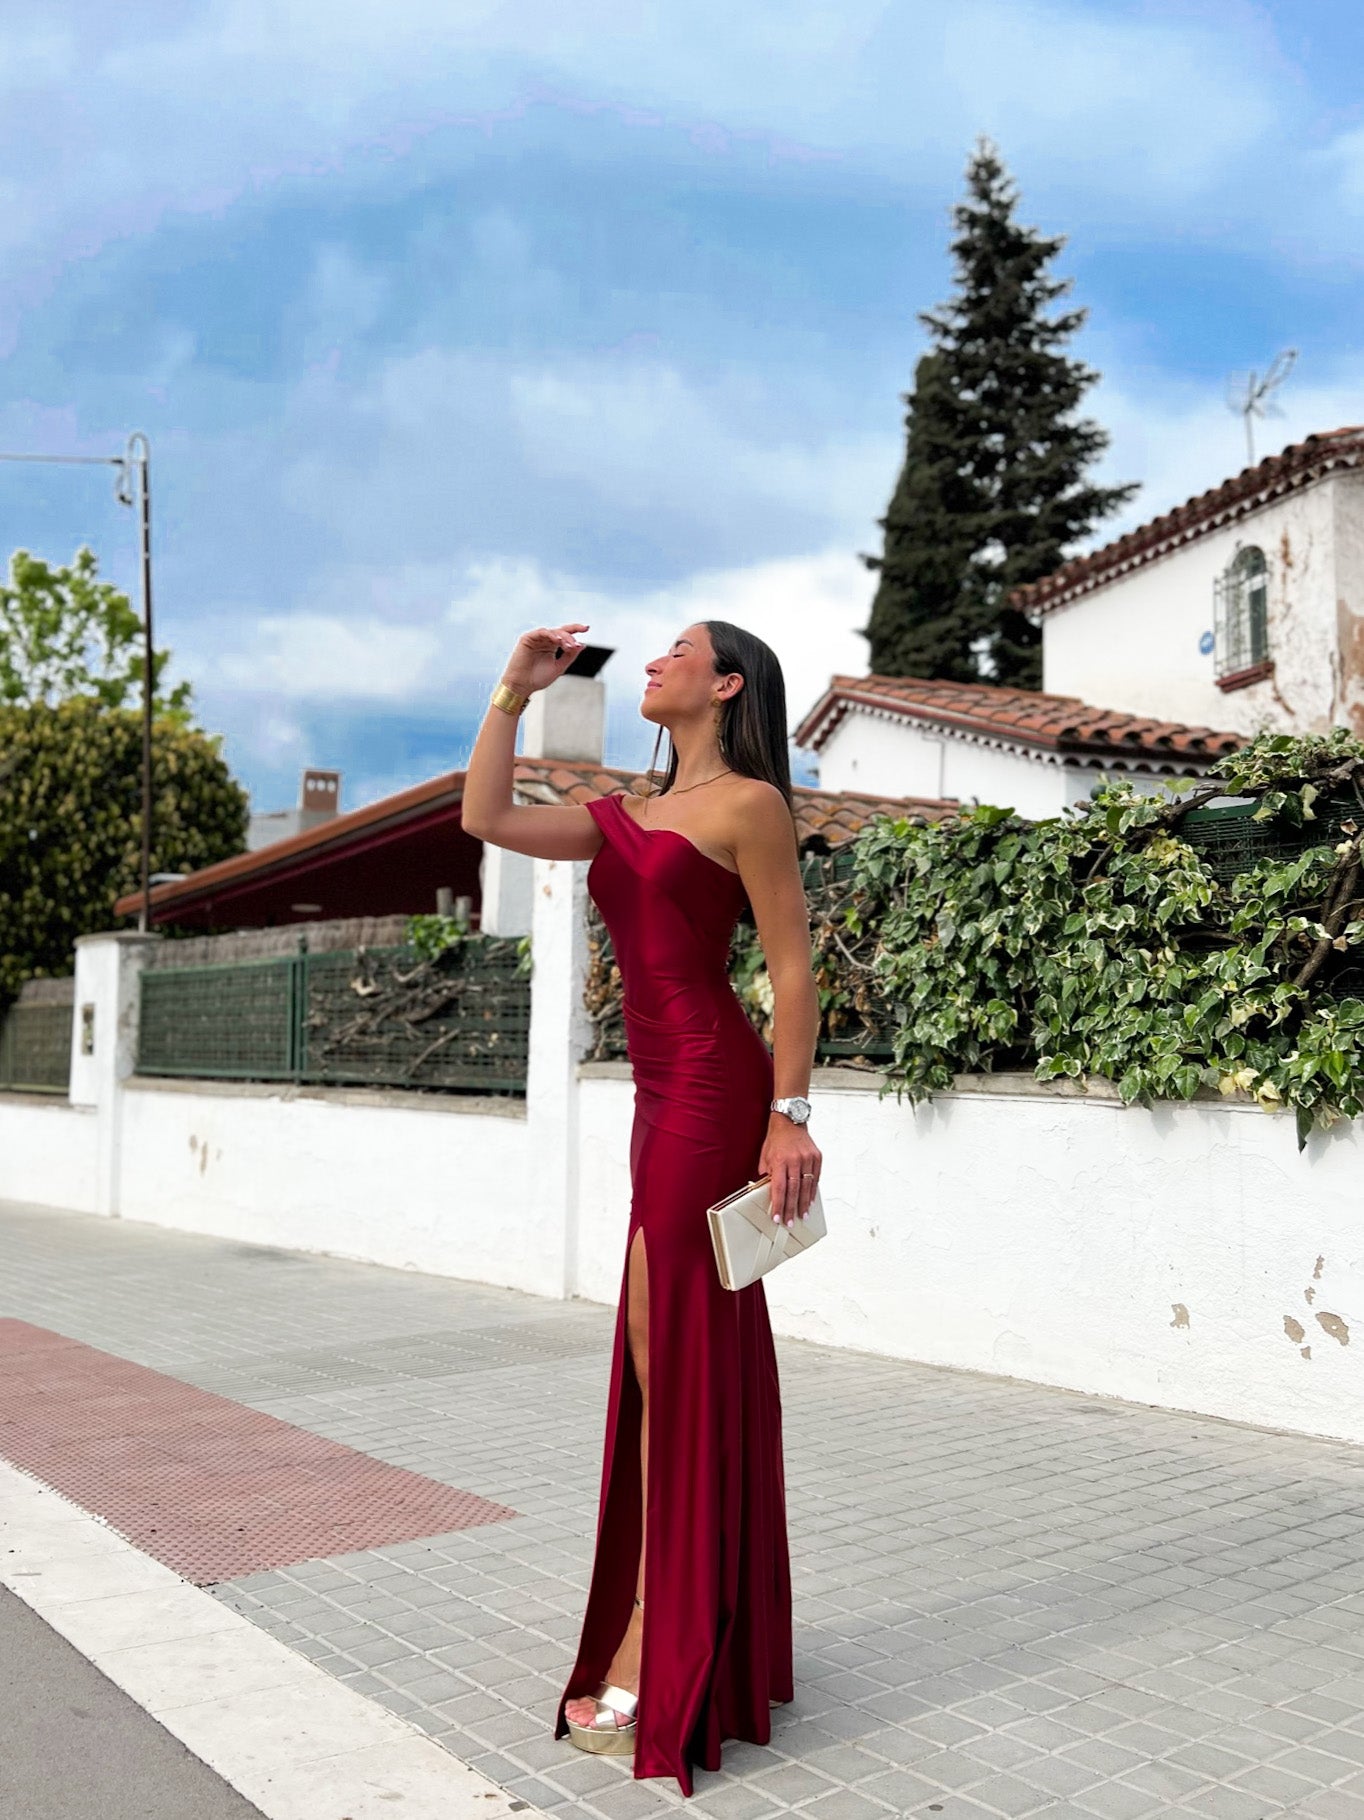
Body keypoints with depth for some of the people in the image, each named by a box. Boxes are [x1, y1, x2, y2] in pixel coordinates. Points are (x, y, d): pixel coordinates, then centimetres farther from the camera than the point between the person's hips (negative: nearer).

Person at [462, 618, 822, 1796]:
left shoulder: (748, 803, -5)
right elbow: (488, 819, 9)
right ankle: (691, 1635, 30)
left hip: (712, 1093, -8)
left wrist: (791, 1114, -14)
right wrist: (514, 693, 9)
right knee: (673, 1357, 15)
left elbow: (792, 965, -9)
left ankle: (651, 1662, 9)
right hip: (664, 1098, 8)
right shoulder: (627, 815, 18)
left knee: (675, 1355, -3)